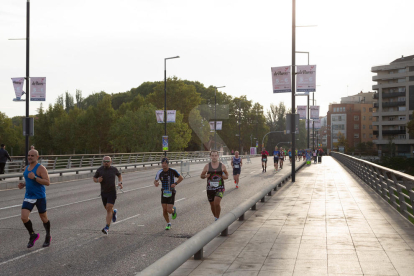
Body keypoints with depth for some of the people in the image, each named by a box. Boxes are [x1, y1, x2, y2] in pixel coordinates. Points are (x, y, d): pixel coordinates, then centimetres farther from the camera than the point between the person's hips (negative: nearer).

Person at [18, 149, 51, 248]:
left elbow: (47, 182, -19)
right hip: (28, 197, 5)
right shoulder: (26, 168, 10)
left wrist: (34, 177, -27)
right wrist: (23, 184, 5)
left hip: (40, 197, -5)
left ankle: (48, 236, 32)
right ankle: (33, 235, 12)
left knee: (44, 218, 9)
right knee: (24, 217, -10)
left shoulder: (41, 168, -12)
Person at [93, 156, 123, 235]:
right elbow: (94, 179, 6)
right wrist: (97, 180, -18)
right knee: (107, 208, 18)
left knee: (109, 209, -14)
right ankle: (114, 212, 55)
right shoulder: (99, 170, -5)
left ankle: (107, 228, -15)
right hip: (103, 192, 3)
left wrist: (120, 182, -3)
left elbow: (119, 175, 14)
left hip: (112, 192, -3)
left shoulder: (114, 169, -6)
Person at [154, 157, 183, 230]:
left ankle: (174, 210, 27)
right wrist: (156, 183, -19)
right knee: (164, 210, 2)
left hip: (171, 193, -3)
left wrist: (175, 183, -15)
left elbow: (181, 178, -1)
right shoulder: (159, 172, -5)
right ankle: (168, 224, 24)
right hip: (164, 193, 3)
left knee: (169, 210, -11)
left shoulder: (172, 171, -12)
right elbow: (155, 181, 6)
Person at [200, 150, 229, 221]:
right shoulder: (207, 166, 0)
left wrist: (224, 177, -11)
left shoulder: (222, 166, 0)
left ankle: (217, 218, -3)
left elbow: (227, 176, 12)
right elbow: (201, 176, 9)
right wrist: (205, 176, -13)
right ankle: (215, 217, 35)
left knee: (217, 203, -20)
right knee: (212, 205, 11)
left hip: (219, 188, -2)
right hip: (210, 188, 2)